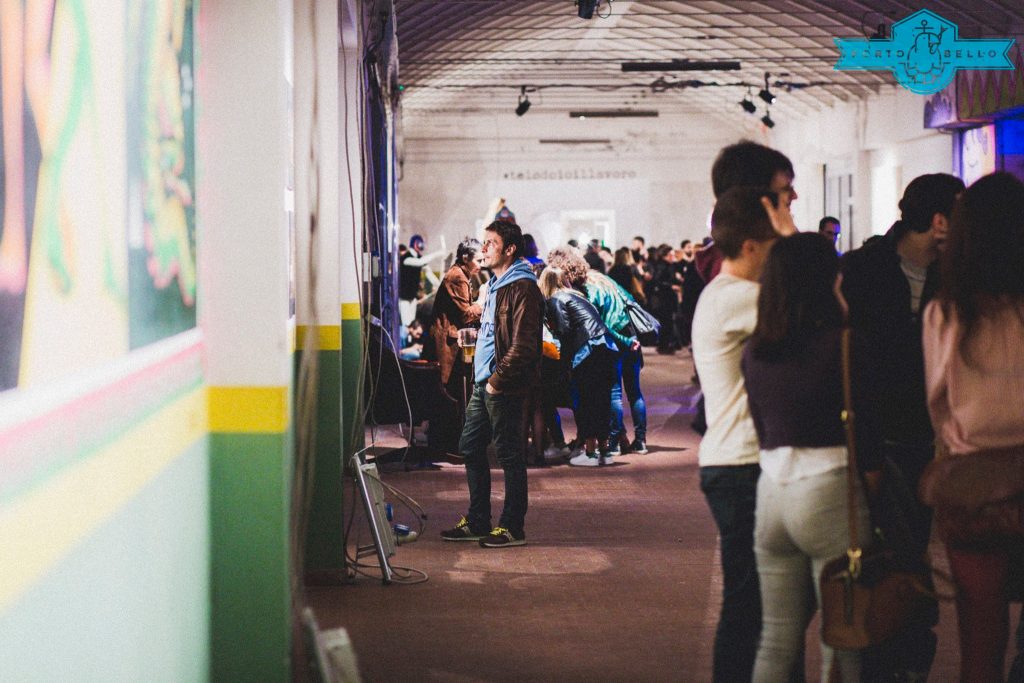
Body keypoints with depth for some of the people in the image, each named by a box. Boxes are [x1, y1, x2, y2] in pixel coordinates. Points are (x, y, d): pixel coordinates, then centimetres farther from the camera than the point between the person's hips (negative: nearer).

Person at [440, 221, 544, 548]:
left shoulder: (522, 289, -15)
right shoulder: (495, 285, 16)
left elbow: (522, 346, -21)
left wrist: (497, 381, -17)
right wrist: (483, 377, 17)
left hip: (504, 388, -10)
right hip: (484, 385, 10)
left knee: (509, 455, -2)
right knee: (470, 448, 13)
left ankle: (513, 527, 6)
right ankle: (477, 521, 22)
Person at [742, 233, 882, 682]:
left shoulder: (755, 350, 8)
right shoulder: (843, 345, -9)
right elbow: (865, 429, -7)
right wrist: (872, 476, 7)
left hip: (770, 492, 6)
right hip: (831, 492, -6)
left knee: (776, 640, 11)